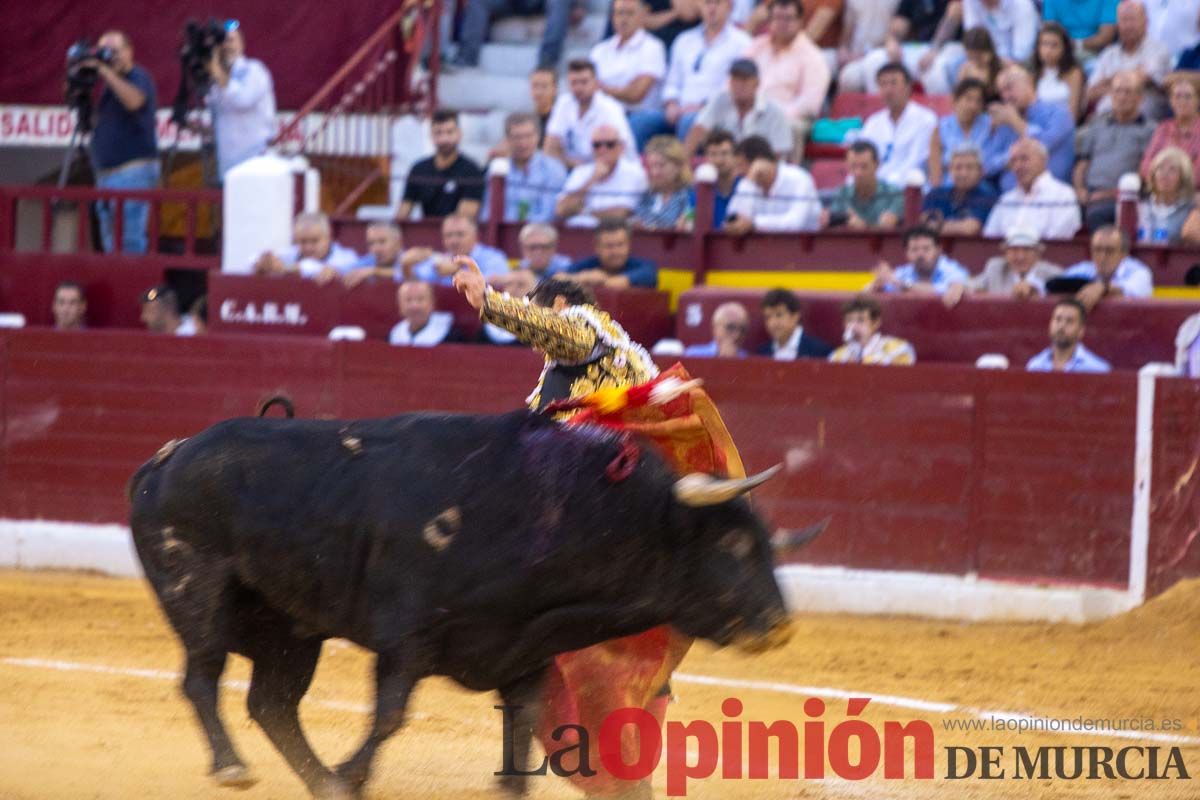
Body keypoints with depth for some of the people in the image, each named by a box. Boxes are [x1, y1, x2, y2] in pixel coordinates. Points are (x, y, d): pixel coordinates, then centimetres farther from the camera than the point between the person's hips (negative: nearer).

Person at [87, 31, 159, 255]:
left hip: (132, 171, -10)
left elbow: (134, 101, -27)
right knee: (111, 246, 10)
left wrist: (105, 70, -24)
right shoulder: (110, 85, 21)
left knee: (129, 242, -16)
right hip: (107, 173, 10)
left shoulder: (139, 77, -5)